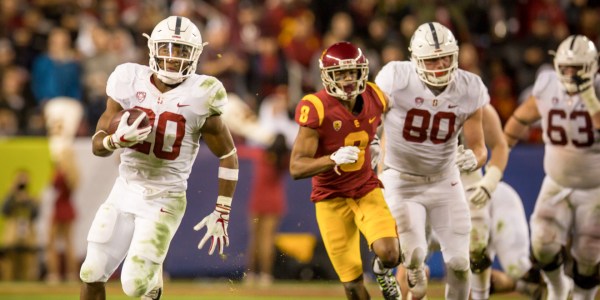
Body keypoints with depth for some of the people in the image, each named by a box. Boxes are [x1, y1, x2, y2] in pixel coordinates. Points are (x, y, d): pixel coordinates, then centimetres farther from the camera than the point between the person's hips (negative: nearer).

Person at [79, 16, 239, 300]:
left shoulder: (199, 97, -12)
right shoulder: (130, 82, -4)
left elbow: (228, 156, -1)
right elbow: (97, 144, -1)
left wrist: (221, 214, -3)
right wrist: (118, 139, -24)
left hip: (164, 201, -3)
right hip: (124, 191, 3)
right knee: (92, 275, 3)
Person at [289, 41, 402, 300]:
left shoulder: (375, 98, -7)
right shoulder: (317, 109, -21)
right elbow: (296, 168, -24)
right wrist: (333, 159, -37)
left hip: (367, 189, 3)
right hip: (331, 198, -2)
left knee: (389, 254, -23)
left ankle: (382, 271, 14)